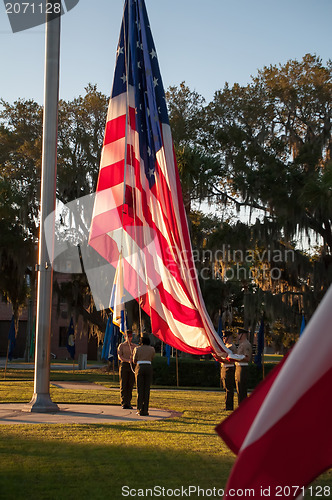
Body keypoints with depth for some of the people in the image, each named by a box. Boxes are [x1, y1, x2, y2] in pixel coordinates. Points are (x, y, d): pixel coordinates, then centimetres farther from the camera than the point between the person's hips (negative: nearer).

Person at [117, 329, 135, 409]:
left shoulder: (134, 346, 14)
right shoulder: (121, 346, 4)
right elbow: (119, 357, -6)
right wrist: (128, 360, -22)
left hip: (132, 366, 3)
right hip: (124, 365, -3)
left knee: (130, 385, 2)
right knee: (123, 385, -3)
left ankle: (128, 403, 7)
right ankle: (124, 403, 0)